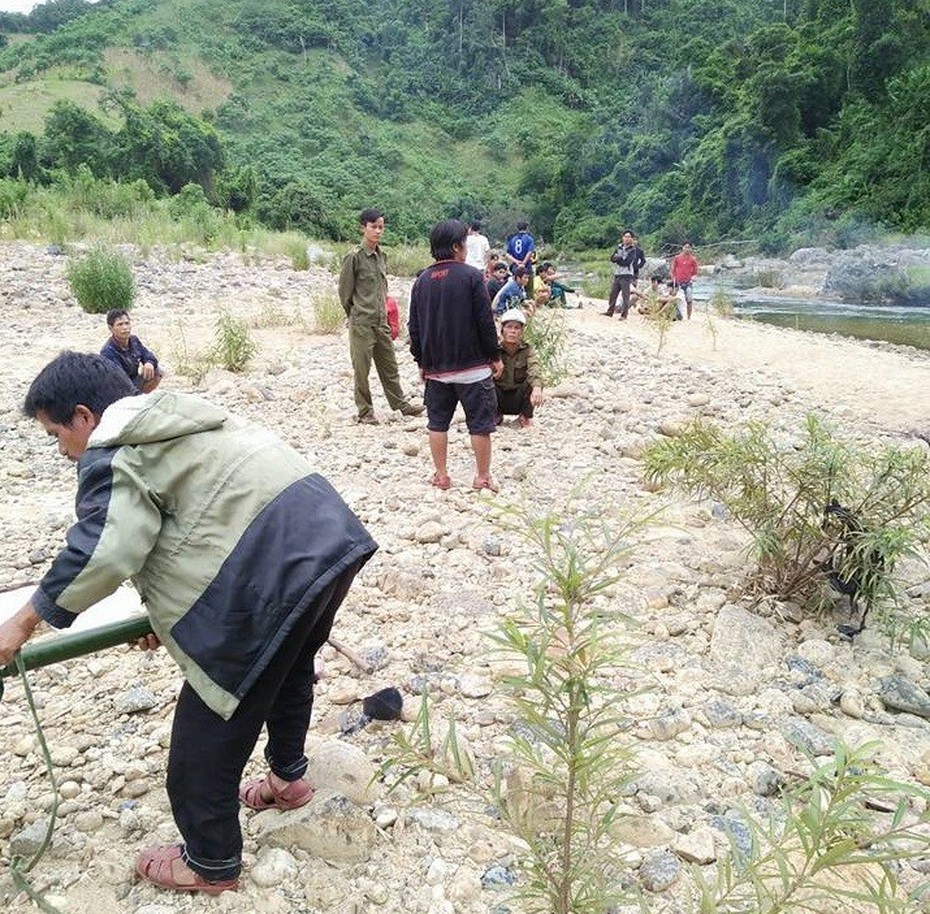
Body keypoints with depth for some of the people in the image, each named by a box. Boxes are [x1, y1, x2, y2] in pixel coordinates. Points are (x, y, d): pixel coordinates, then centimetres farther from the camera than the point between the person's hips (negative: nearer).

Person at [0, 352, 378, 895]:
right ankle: (290, 779, 55)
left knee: (207, 734, 8)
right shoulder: (173, 423, 26)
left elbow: (101, 554, -14)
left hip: (274, 572, -10)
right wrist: (171, 608, 26)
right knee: (290, 668, 33)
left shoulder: (115, 453, -3)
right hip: (328, 536, 10)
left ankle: (211, 866, 27)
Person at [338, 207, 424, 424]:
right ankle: (365, 411, 13)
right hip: (362, 323, -6)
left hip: (381, 321, 7)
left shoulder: (381, 255, 9)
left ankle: (400, 403, 24)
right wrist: (356, 316, 2)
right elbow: (345, 292, -7)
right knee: (362, 368, 3)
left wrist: (383, 311, 14)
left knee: (389, 365, 14)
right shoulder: (354, 257, -11)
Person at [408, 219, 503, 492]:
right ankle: (482, 477, 12)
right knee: (480, 423, 6)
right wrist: (495, 357, 0)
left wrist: (421, 361, 17)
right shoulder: (470, 276, -11)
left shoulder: (422, 280, 4)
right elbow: (485, 322, -11)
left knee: (437, 422, 13)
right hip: (473, 366, -4)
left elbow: (414, 326, 8)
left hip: (435, 367, 4)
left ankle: (441, 475, 18)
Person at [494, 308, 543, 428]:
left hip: (518, 400, 0)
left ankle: (525, 417, -4)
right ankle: (495, 415, 0)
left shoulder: (527, 350, -9)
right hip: (499, 400, 0)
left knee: (532, 381, -28)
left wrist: (537, 388, -51)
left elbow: (534, 371, -30)